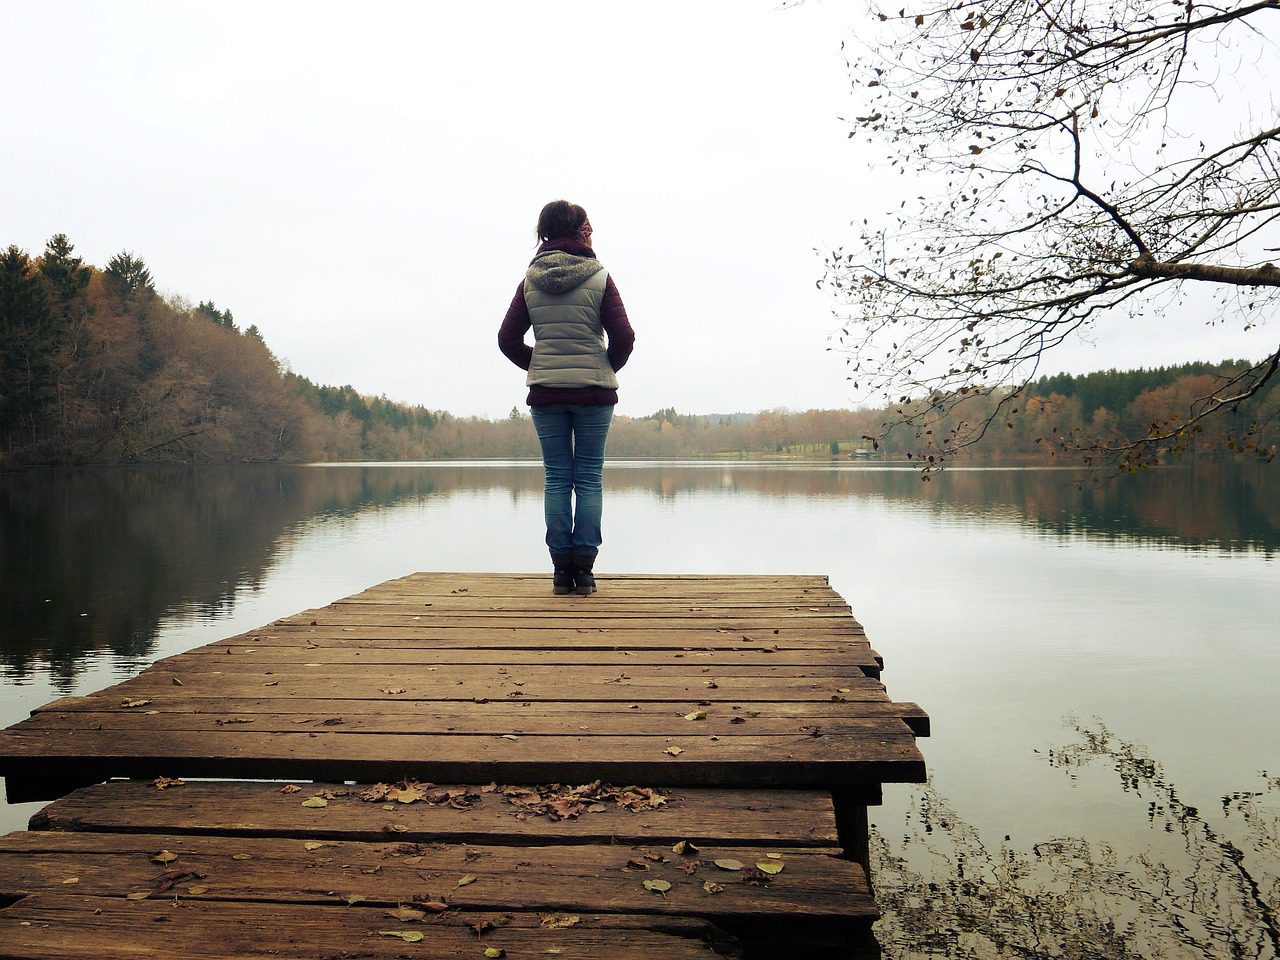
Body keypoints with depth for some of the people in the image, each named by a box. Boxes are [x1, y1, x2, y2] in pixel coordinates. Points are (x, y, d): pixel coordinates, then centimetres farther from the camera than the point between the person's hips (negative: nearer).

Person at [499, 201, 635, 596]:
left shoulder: (530, 280, 5)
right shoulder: (599, 277, -3)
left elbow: (508, 339, 3)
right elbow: (623, 337, -8)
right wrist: (608, 369, 10)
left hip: (545, 391, 2)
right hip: (593, 390, -2)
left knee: (556, 479, 7)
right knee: (589, 479, 3)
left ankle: (561, 569, 6)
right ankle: (584, 570, 2)